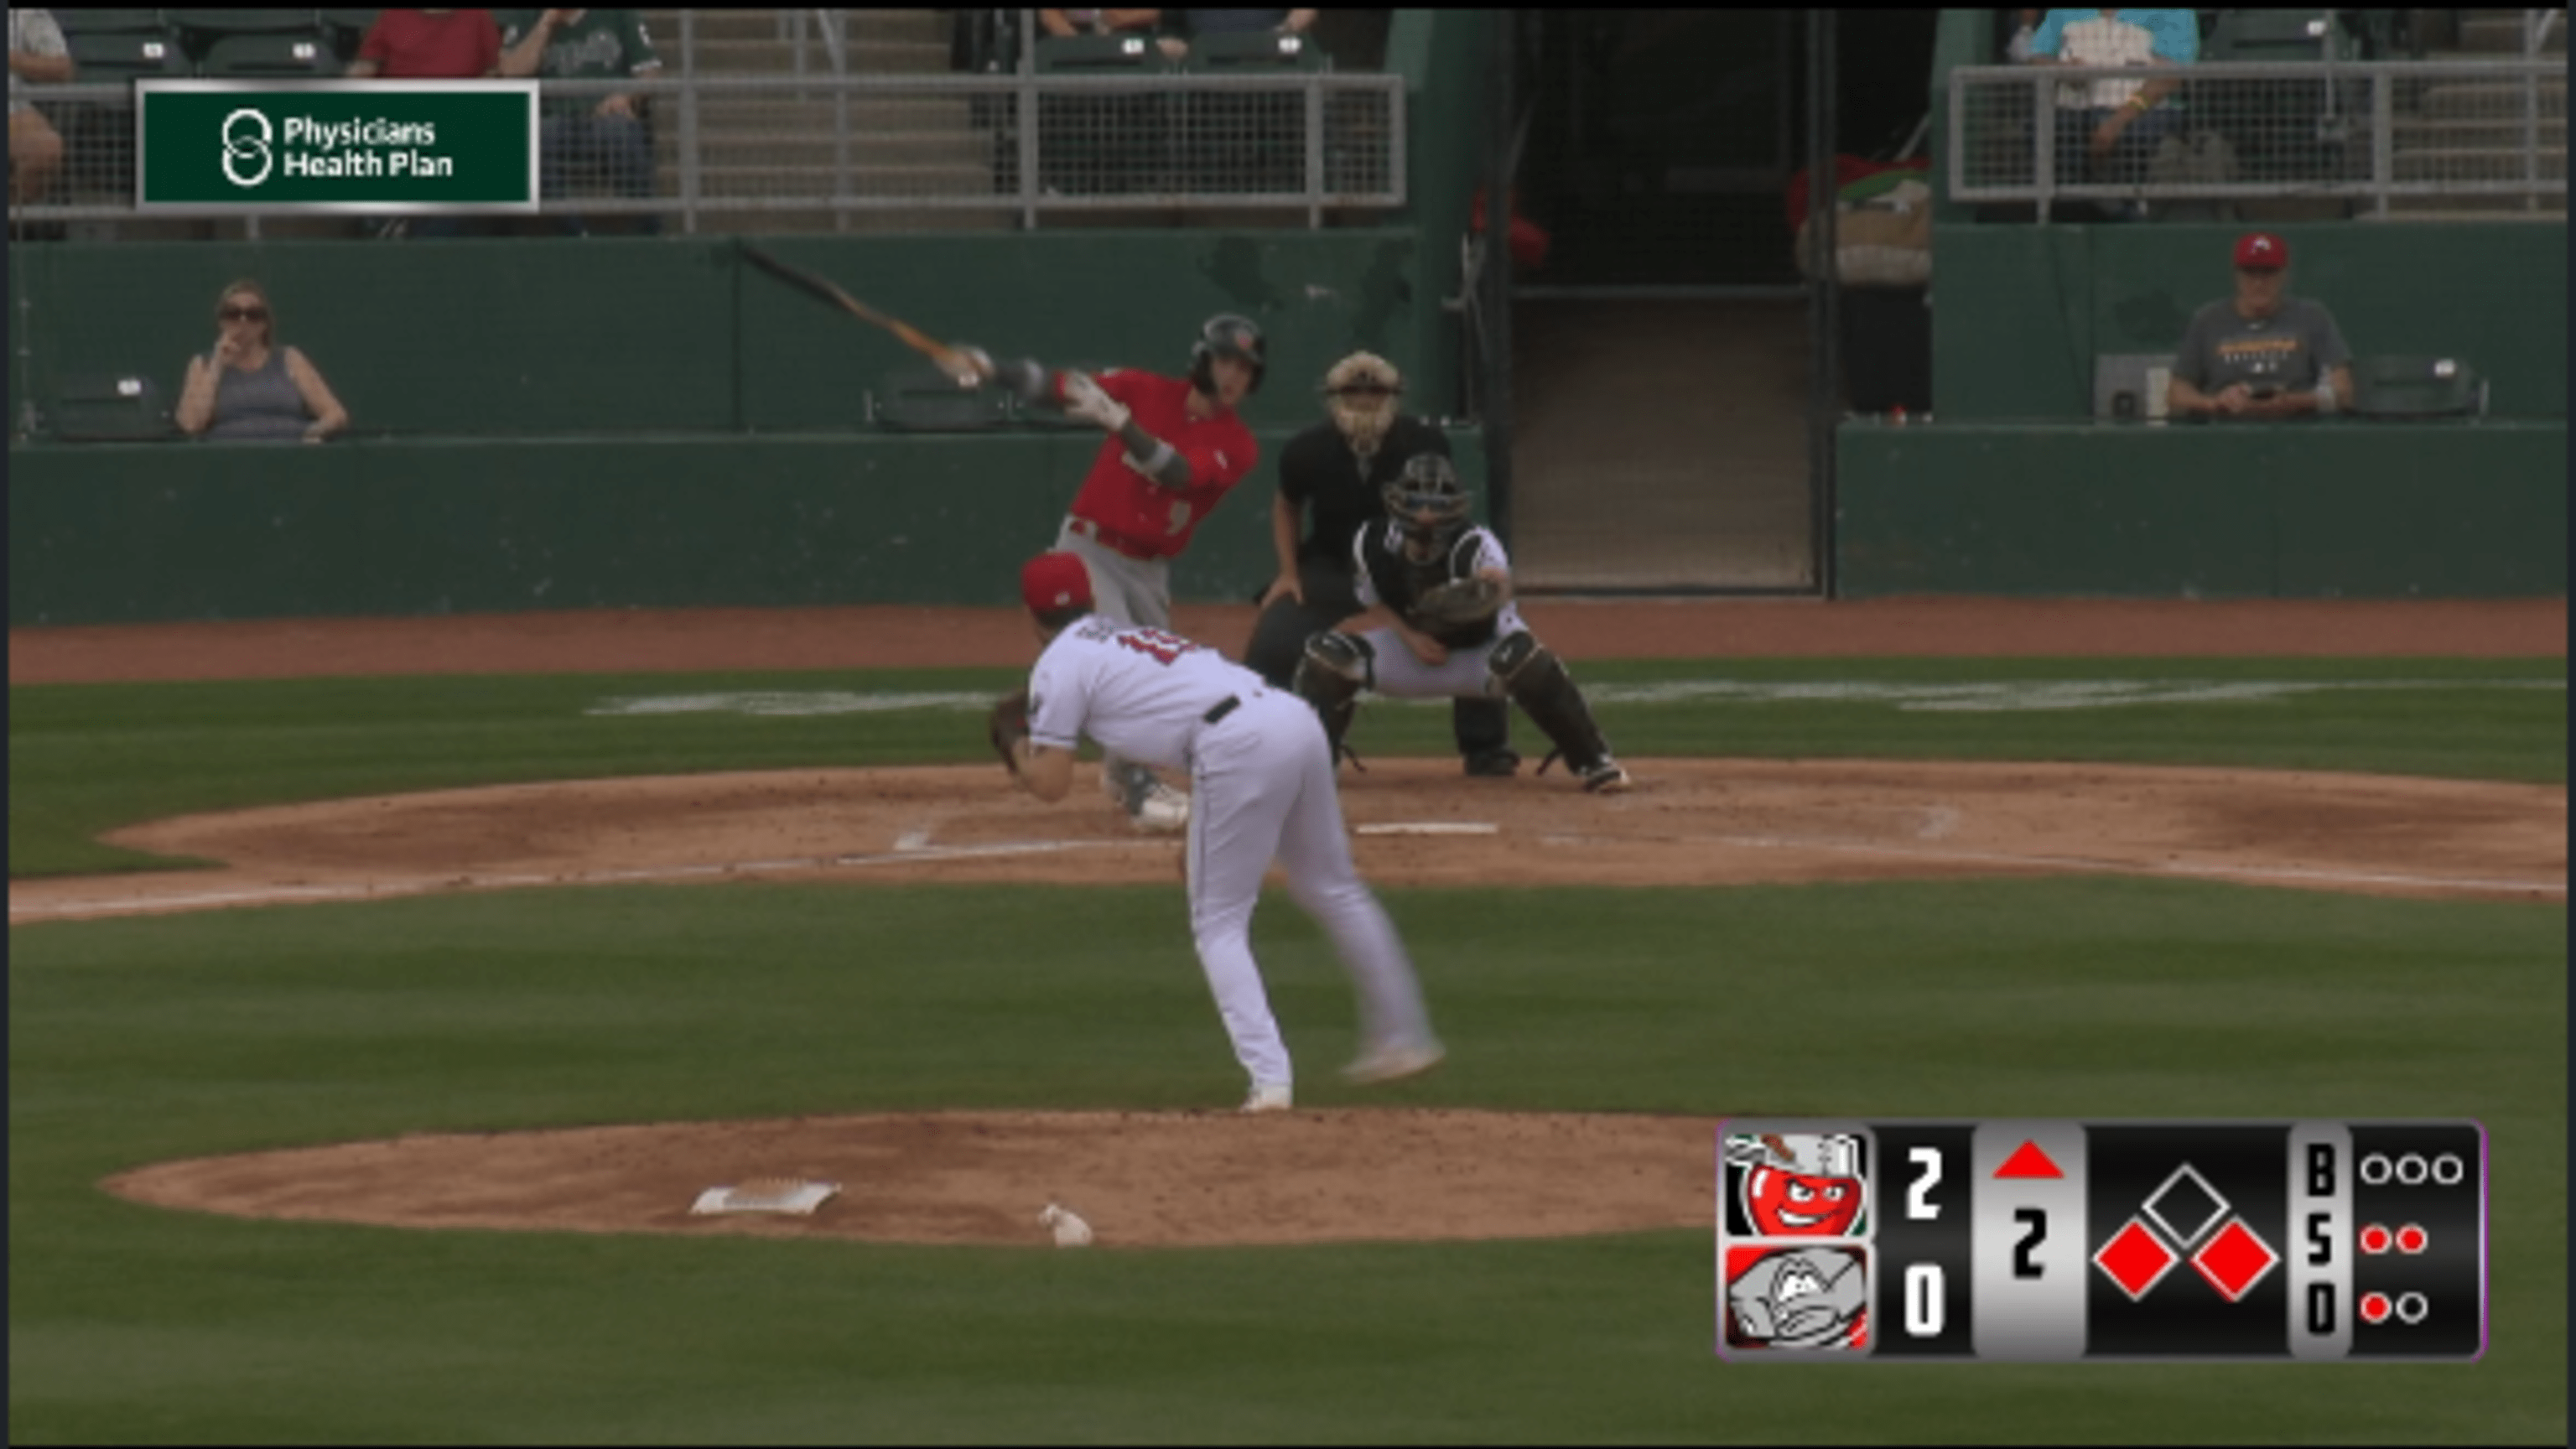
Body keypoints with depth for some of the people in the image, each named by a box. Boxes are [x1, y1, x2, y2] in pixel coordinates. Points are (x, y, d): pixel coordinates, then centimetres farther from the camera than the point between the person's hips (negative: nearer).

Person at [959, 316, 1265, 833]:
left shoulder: (1237, 445, -7)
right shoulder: (1145, 392, -7)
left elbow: (1177, 471, -25)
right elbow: (1057, 387, -10)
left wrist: (1119, 424, -39)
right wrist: (995, 371, -26)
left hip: (1149, 570, 4)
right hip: (1090, 549, -4)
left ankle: (1124, 772, 42)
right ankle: (1140, 793, -16)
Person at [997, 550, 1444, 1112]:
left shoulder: (1061, 663, 8)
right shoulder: (1133, 636, 31)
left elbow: (1050, 784, 5)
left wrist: (1015, 751, 27)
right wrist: (1201, 841, 34)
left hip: (1241, 746, -8)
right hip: (1297, 719, 8)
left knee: (1219, 923, 3)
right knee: (1335, 891, 22)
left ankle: (1269, 1077, -9)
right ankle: (1402, 1038, 29)